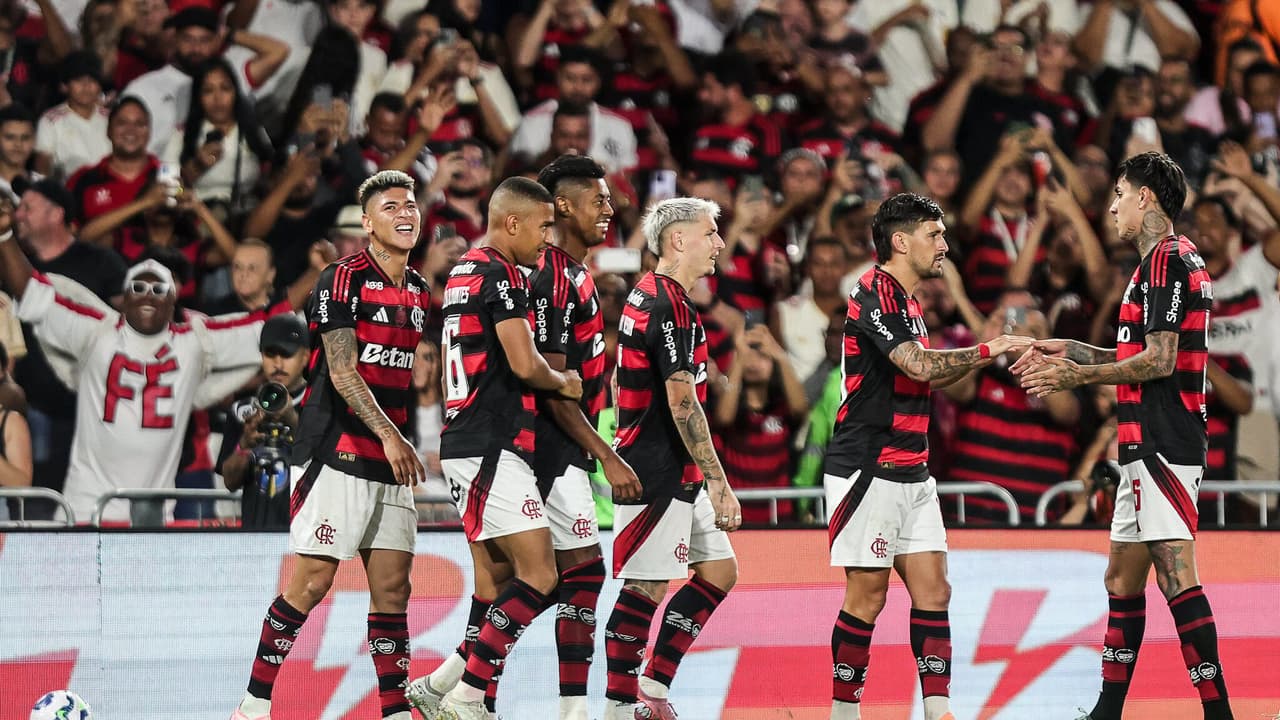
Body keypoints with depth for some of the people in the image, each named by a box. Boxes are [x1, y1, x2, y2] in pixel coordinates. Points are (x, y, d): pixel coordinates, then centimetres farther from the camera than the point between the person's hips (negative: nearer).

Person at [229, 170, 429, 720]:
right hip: (336, 452, -7)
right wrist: (389, 436, -19)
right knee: (312, 581, -9)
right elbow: (342, 371, -14)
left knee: (392, 587, 3)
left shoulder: (418, 291, 15)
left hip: (390, 463, 7)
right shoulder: (343, 279, -8)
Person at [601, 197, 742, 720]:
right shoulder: (669, 306, -17)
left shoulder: (647, 297, 16)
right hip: (658, 474, -10)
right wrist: (720, 485, -22)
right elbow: (683, 404, -22)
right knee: (647, 586, -6)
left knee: (719, 571, 12)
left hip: (677, 475, 10)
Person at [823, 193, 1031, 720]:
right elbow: (918, 364, -23)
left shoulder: (906, 301, 17)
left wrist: (983, 358, 17)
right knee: (868, 593, -5)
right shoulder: (873, 295, -13)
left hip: (911, 474, 9)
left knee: (932, 588, 2)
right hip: (867, 472, -9)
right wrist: (987, 350, -17)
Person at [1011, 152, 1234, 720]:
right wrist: (1070, 351, 23)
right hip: (1149, 446, 11)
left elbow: (1158, 360, -18)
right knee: (1122, 578, 14)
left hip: (1162, 447, -11)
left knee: (1177, 577, -14)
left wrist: (1080, 376, -10)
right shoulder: (1169, 260, 20)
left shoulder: (1167, 260, -12)